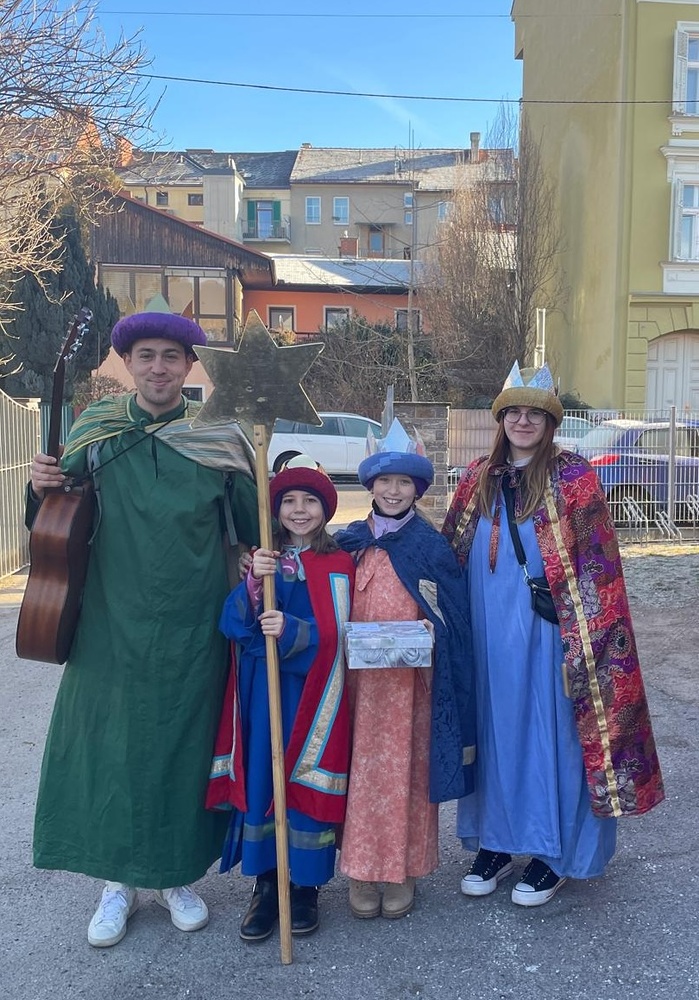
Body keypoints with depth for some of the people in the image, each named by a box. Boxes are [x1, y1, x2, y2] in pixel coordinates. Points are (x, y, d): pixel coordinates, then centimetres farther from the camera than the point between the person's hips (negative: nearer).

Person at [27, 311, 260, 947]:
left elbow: (250, 529, 3)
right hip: (112, 624, 1)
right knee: (108, 743, 8)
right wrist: (43, 489, -11)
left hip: (192, 629, -1)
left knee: (184, 745, 10)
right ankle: (118, 882, 29)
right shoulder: (94, 429, 1)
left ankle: (177, 876, 32)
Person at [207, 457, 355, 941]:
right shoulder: (261, 557, 7)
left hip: (311, 692, -2)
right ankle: (265, 885, 21)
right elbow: (236, 624, -4)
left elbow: (333, 636, -10)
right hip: (260, 690, 2)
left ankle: (305, 887, 21)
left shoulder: (337, 565, -1)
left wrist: (291, 630, -28)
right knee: (258, 781, 5)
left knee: (308, 783, 3)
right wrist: (255, 583, -22)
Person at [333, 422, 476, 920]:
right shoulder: (349, 543, 5)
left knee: (406, 768, 4)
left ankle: (403, 870, 19)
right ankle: (362, 868, 20)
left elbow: (453, 622, -1)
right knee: (363, 767, 6)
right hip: (360, 680, 2)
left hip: (411, 681, -2)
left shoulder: (432, 546, -2)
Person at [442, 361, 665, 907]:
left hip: (547, 629, -4)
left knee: (550, 730, 5)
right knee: (495, 728, 12)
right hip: (489, 630, 4)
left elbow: (595, 561, -7)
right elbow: (450, 553, 15)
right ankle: (495, 842, 27)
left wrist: (586, 632, -12)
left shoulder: (573, 477, -5)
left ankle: (555, 854, 22)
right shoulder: (479, 478, 9)